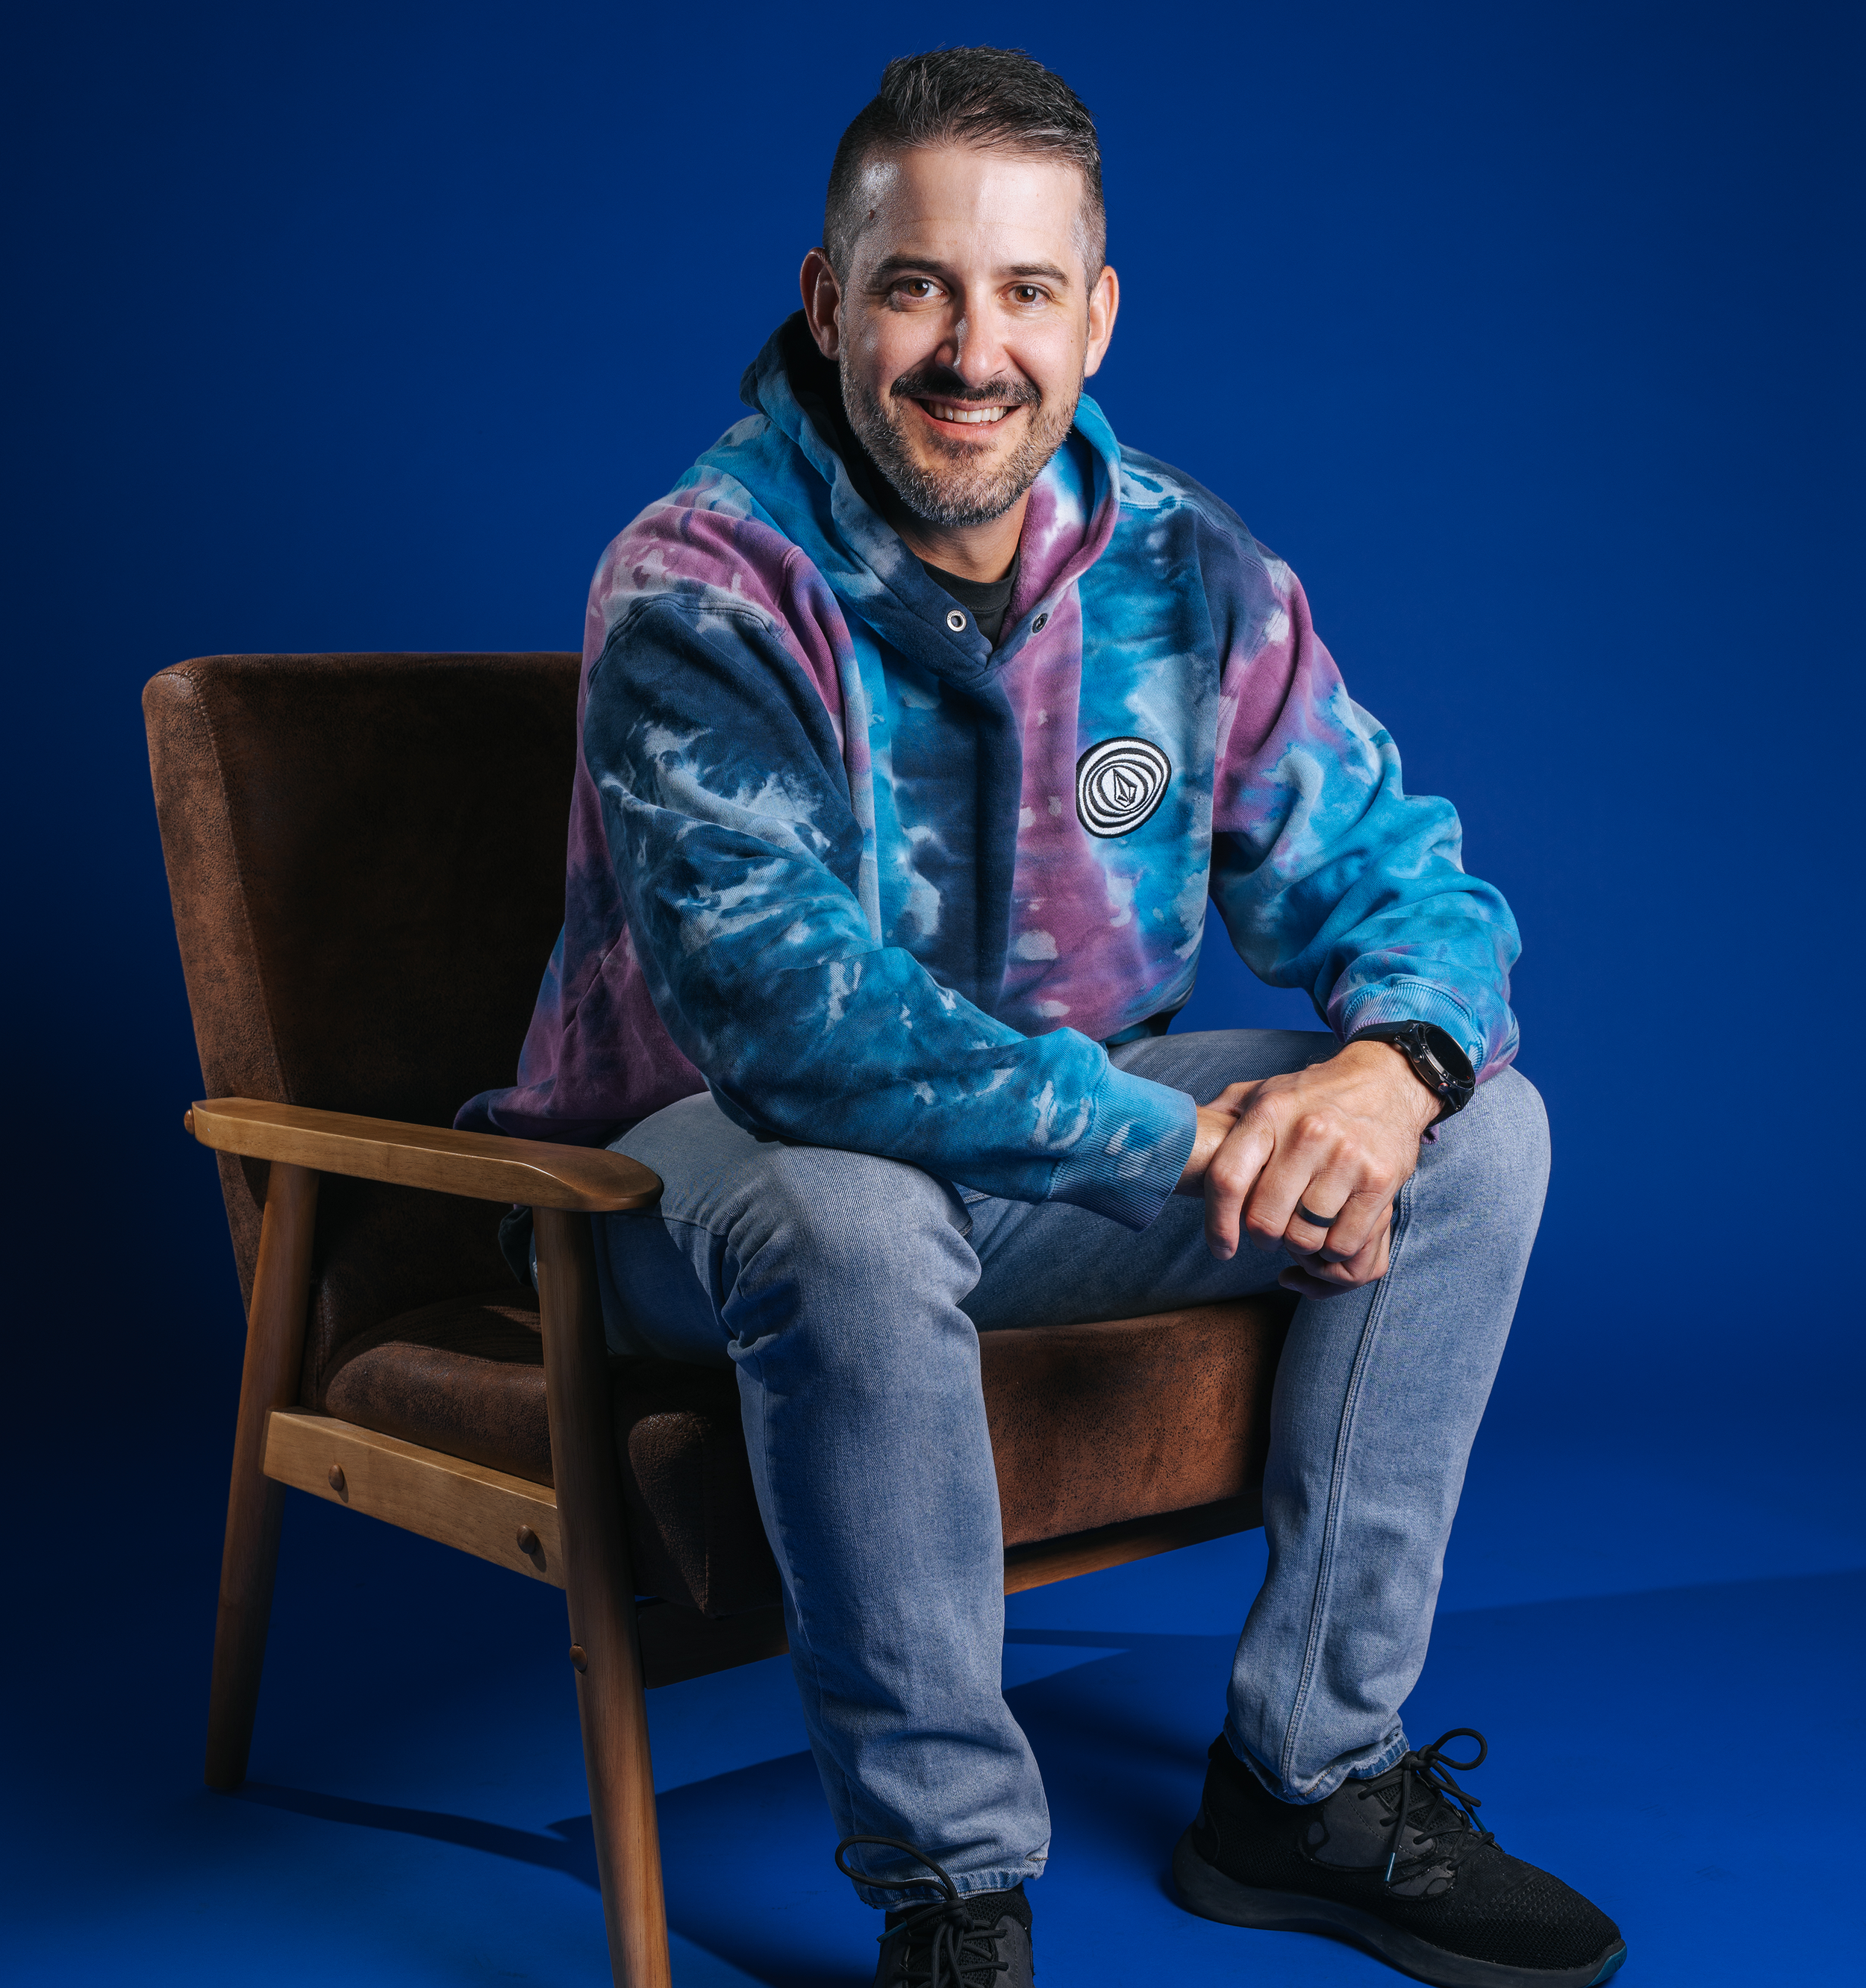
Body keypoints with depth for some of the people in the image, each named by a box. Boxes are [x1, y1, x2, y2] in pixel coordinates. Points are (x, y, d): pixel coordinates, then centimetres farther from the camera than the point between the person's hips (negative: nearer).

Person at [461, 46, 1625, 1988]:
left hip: (1061, 1148, 6)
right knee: (846, 1215, -40)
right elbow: (785, 1006, -32)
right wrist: (1188, 1142, -34)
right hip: (705, 1164, -5)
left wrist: (1390, 1066, -27)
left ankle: (1310, 1779, 0)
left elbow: (1402, 881, -2)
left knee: (1478, 1132, -8)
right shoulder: (699, 591, -21)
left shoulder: (1189, 574, -4)